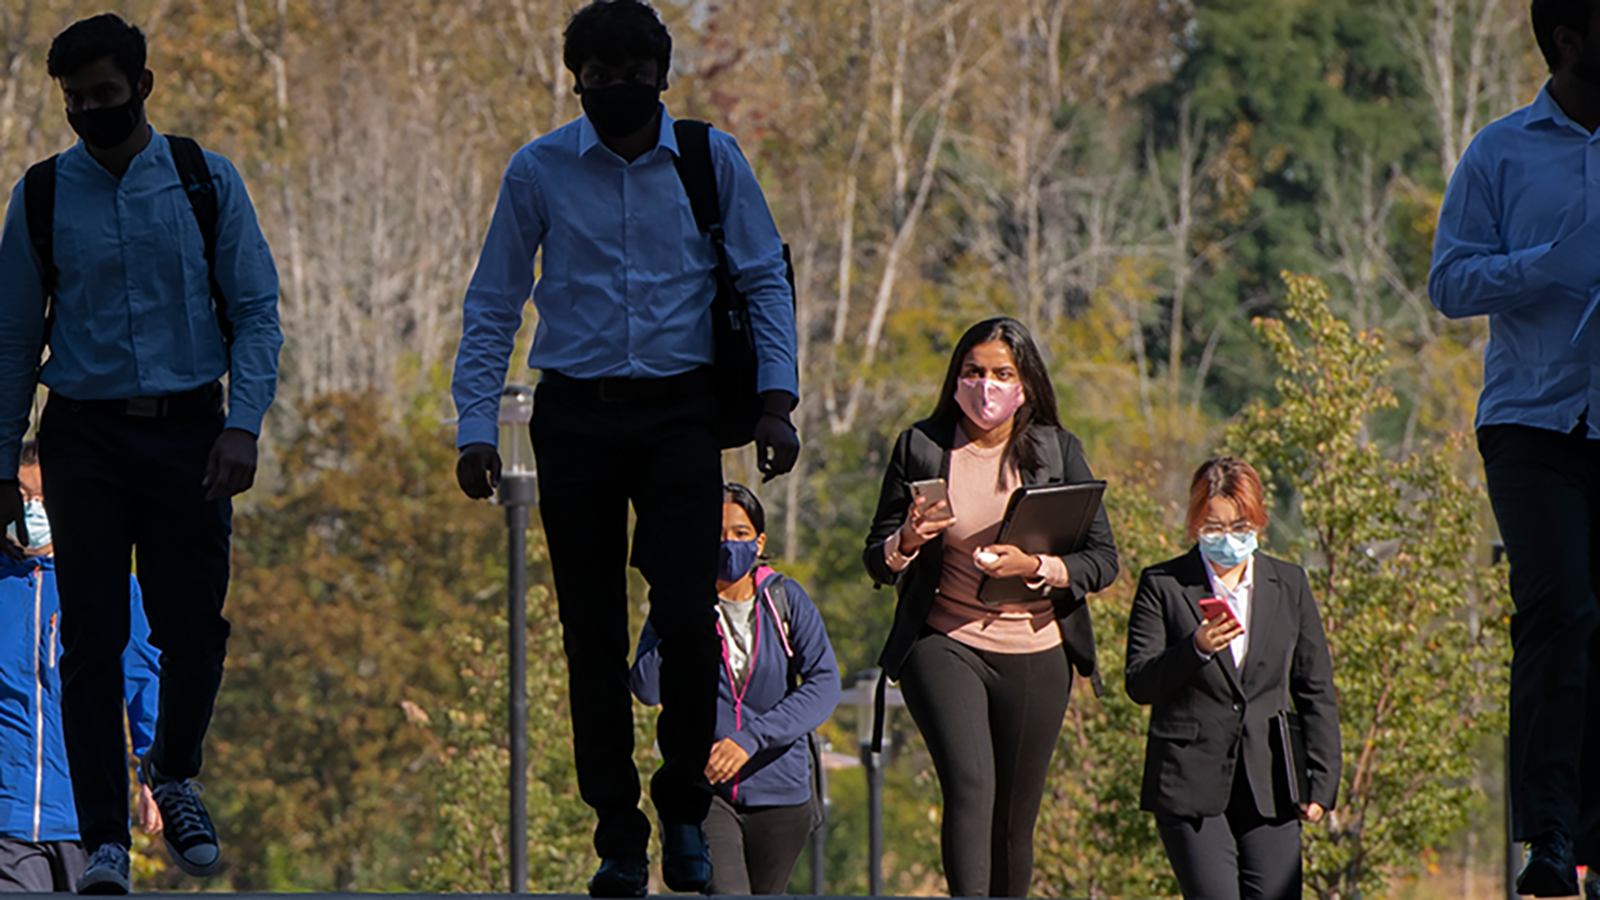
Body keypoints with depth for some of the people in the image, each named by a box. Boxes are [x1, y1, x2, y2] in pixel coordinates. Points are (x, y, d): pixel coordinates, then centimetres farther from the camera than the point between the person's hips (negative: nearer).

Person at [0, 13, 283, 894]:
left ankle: (173, 774, 27)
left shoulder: (206, 182, 2)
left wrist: (243, 423, -10)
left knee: (194, 625, -2)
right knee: (93, 637, -5)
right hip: (85, 435, 0)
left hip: (187, 428, 0)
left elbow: (257, 310, 3)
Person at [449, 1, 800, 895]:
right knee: (593, 635, 2)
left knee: (689, 620, -12)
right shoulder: (539, 171, 1)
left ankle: (685, 808, 9)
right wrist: (477, 426, -2)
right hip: (577, 413, 1)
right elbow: (493, 305, 6)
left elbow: (765, 282, 6)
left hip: (680, 416, -1)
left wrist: (777, 401, -5)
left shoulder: (712, 161, 2)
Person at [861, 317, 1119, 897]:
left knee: (1015, 821, 6)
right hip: (944, 646, -2)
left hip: (1034, 655, 2)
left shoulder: (1057, 451, 4)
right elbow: (877, 561, 8)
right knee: (969, 783, -22)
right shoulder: (922, 447, 3)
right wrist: (906, 542, -16)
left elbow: (1103, 560, 1)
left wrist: (1034, 567, -17)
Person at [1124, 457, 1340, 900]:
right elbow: (1139, 685, -4)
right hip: (1190, 784, -3)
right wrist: (1197, 648, -22)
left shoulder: (1289, 585, 11)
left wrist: (1322, 782, 7)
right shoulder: (1162, 586, 3)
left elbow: (1316, 692, 14)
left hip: (1268, 789, 3)